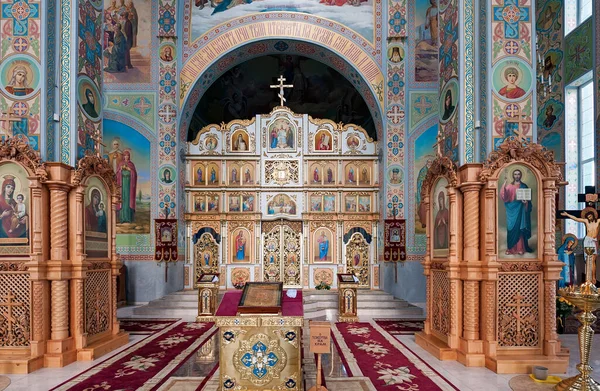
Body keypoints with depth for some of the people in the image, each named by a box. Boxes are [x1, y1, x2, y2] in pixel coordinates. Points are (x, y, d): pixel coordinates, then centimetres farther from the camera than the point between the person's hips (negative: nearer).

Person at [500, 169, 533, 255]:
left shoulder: (524, 186, 8)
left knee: (520, 228, 0)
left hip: (521, 210, 1)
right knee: (512, 228, -1)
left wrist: (526, 201, -14)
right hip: (512, 209, -1)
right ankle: (511, 248, 4)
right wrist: (505, 182, -21)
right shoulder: (509, 186, 3)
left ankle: (520, 248, 5)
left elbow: (528, 198, 10)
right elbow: (504, 195, -14)